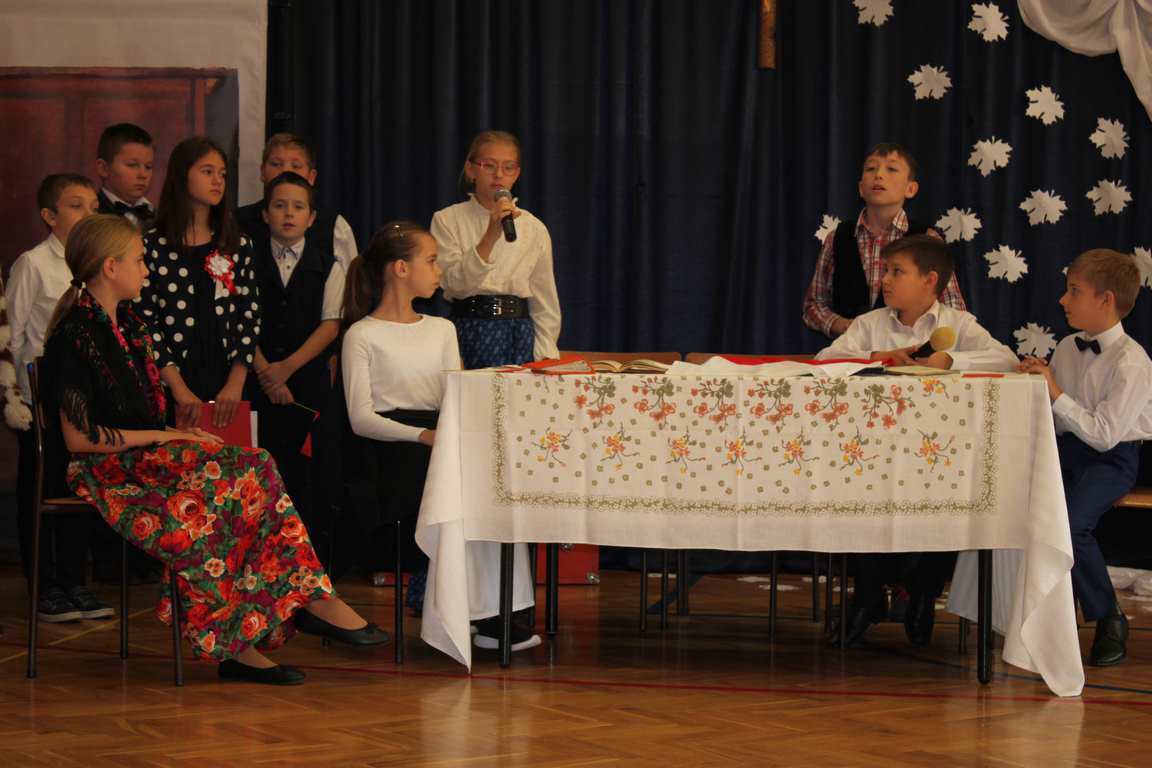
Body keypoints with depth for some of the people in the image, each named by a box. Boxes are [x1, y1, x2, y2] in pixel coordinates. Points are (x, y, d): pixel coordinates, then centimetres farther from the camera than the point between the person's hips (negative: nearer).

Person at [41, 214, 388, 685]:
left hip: (142, 454, 8)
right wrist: (164, 437, -13)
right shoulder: (74, 337, -11)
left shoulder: (128, 325, 18)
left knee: (253, 468, -19)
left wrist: (179, 434, 1)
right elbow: (78, 437, -16)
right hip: (105, 471, -8)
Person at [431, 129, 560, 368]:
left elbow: (545, 305, 10)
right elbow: (455, 282, -13)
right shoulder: (448, 220, 2)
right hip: (468, 330, -2)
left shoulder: (534, 229, 7)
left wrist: (544, 359, 3)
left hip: (519, 336, 2)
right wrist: (491, 236, -22)